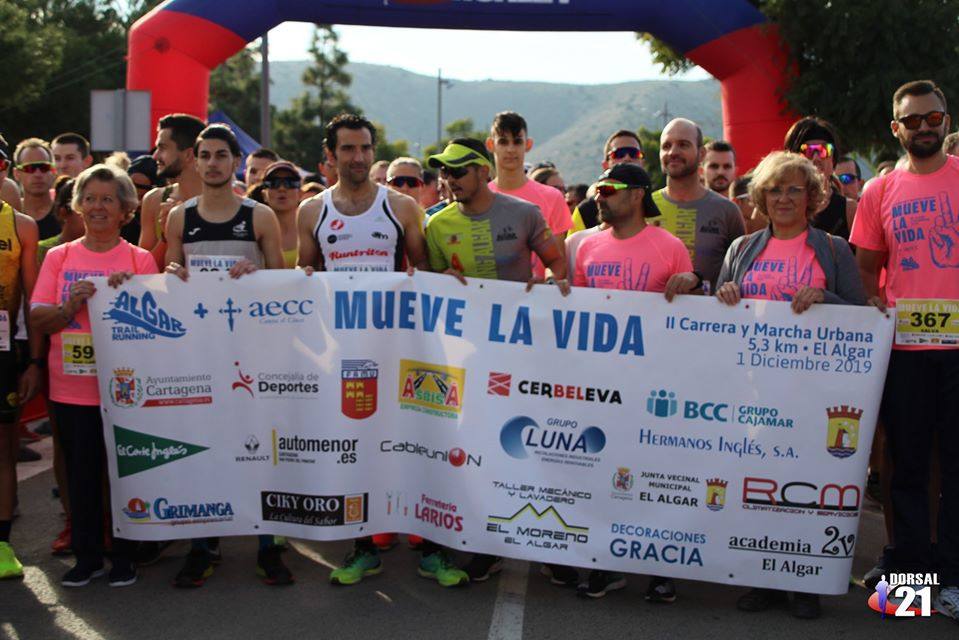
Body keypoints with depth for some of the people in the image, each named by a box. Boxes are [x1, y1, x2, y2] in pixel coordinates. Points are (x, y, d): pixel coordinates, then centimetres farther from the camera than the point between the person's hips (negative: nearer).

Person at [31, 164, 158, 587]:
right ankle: (87, 556, 22)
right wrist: (70, 306, -16)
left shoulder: (141, 260, 1)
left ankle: (124, 555, 19)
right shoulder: (59, 257, 6)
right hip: (72, 389, 2)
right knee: (81, 474, 9)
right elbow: (37, 320, 3)